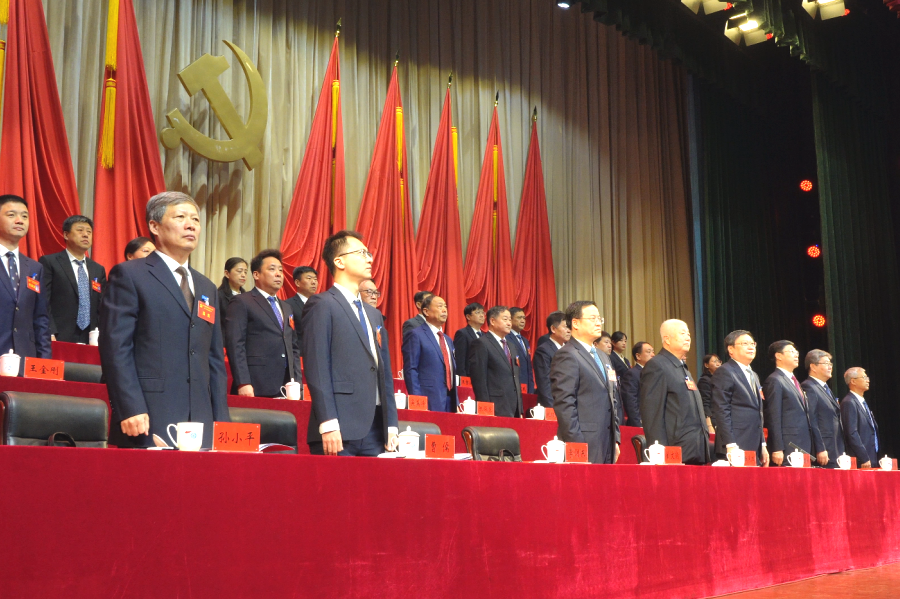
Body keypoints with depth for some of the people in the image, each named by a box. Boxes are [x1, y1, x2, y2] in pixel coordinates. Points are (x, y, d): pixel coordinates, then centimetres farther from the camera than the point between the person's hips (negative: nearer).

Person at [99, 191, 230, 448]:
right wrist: (130, 409, -16)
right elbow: (115, 348, -7)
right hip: (149, 421, -5)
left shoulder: (207, 288, 20)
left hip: (200, 425, 5)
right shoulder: (129, 275, 2)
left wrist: (221, 423, 10)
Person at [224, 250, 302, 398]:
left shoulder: (287, 308, 24)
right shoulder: (241, 303, 1)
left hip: (285, 390, 6)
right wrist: (243, 384, -17)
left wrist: (296, 381, 10)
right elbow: (235, 345, -8)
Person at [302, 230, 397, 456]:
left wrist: (391, 424, 13)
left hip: (375, 430, 7)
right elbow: (316, 369, -11)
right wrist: (328, 425, -18)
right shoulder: (322, 305, -2)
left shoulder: (373, 314, 23)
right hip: (340, 430, -7)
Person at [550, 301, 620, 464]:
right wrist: (576, 446, -19)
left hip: (607, 445, 8)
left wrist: (615, 440, 16)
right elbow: (564, 404, -15)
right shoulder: (567, 355, -8)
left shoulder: (603, 358, 21)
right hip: (585, 445, -8)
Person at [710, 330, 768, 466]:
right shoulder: (725, 372, -5)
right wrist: (731, 446, -19)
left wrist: (763, 446, 19)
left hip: (754, 450, 8)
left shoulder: (754, 376, 22)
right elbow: (721, 412, -13)